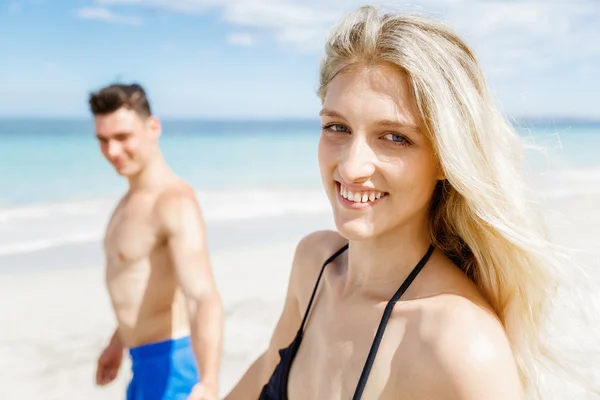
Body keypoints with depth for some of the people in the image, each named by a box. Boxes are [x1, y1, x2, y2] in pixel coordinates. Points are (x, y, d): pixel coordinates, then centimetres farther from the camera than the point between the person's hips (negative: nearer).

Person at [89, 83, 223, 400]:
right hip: (147, 363, 10)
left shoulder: (175, 203, -22)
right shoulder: (133, 199, 10)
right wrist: (119, 341, 32)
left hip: (171, 362, -10)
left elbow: (206, 299, -36)